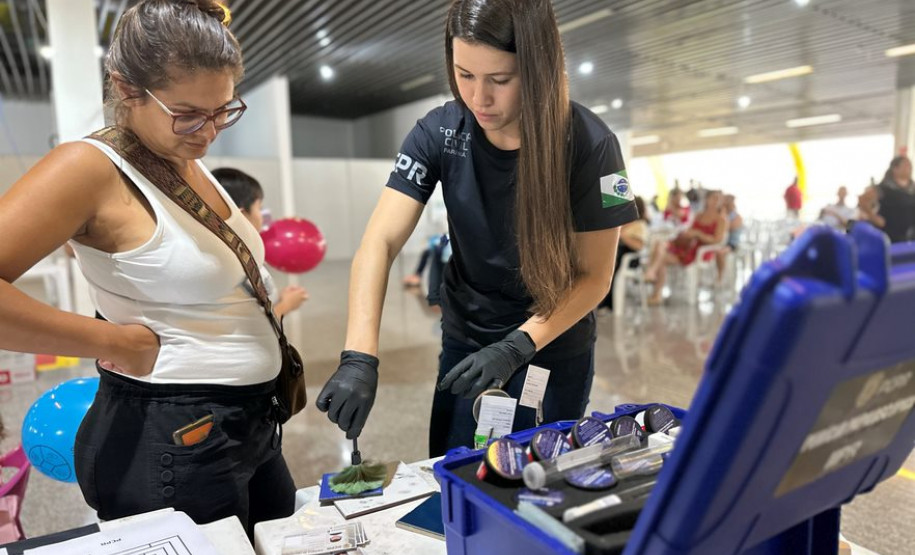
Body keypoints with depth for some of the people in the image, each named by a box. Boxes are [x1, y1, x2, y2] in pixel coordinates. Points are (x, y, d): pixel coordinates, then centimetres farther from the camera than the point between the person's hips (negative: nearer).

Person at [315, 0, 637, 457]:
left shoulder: (589, 145, -20)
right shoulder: (439, 133, -14)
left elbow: (594, 276, -15)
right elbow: (379, 243, -19)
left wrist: (516, 347, -26)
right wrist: (359, 358, -31)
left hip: (554, 351, -1)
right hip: (465, 341, 2)